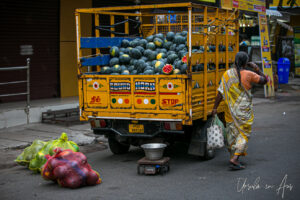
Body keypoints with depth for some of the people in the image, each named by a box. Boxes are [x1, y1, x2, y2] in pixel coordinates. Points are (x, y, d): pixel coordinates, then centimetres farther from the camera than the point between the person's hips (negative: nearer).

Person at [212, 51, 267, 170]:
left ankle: (233, 156, 23)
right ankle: (234, 159, -10)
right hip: (244, 110, -4)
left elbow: (220, 93, -4)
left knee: (232, 132, 15)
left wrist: (215, 108, -1)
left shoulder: (227, 74, -2)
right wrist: (256, 69, 8)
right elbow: (264, 80, 2)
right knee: (243, 133, 2)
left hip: (230, 109, 4)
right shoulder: (249, 74, -10)